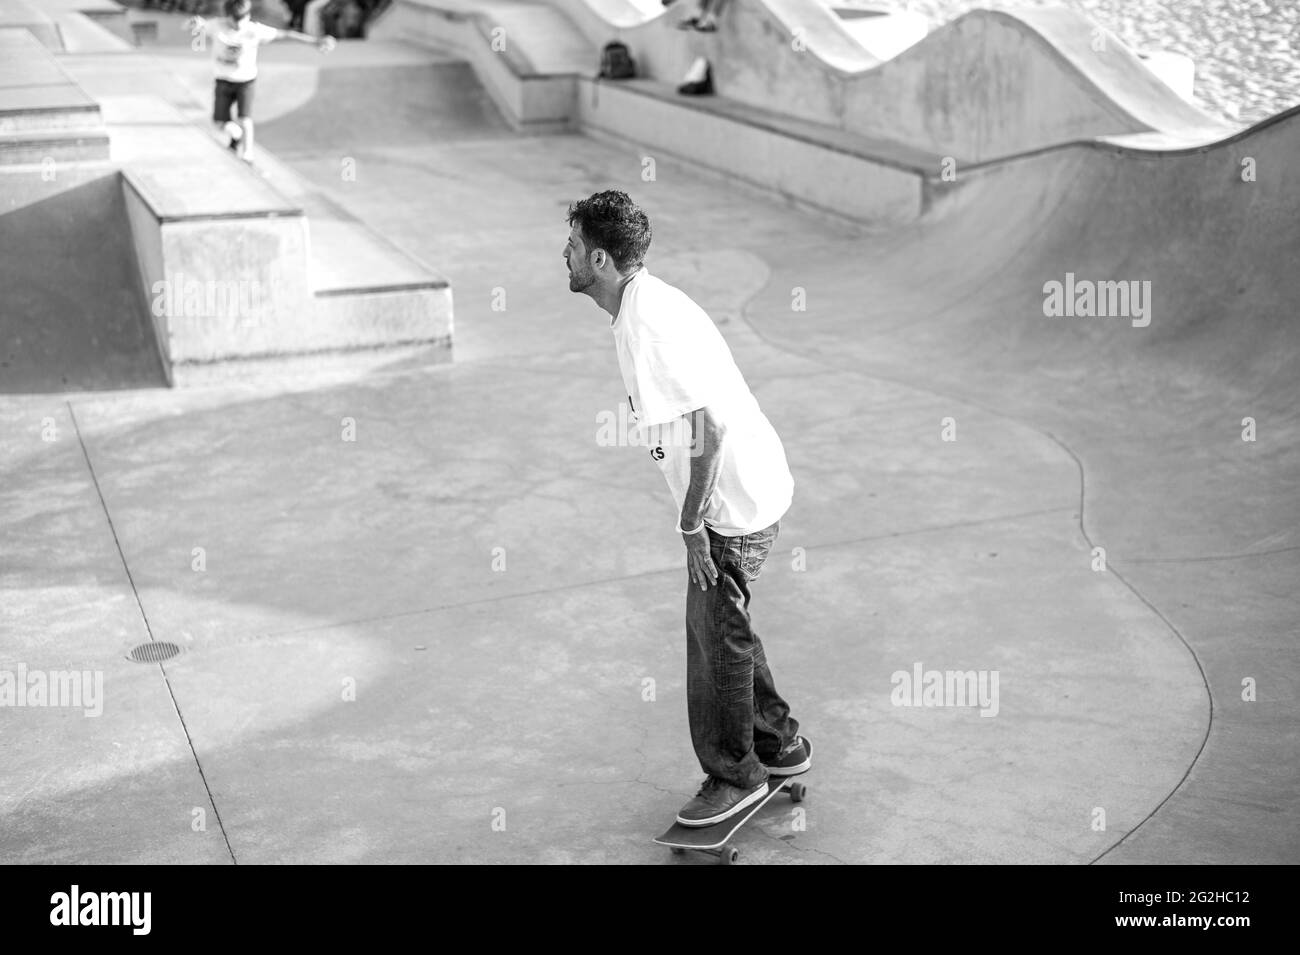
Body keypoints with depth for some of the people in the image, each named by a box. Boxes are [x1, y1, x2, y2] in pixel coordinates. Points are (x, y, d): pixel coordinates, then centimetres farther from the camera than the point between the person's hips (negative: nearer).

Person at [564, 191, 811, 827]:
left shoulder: (646, 326, -23)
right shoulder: (646, 304, 8)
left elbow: (710, 426, -27)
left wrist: (691, 525, -20)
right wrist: (696, 517, 19)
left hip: (734, 503, -10)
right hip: (749, 488, 10)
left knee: (716, 637, 3)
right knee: (725, 627, 21)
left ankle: (734, 775, 19)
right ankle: (779, 744, 36)